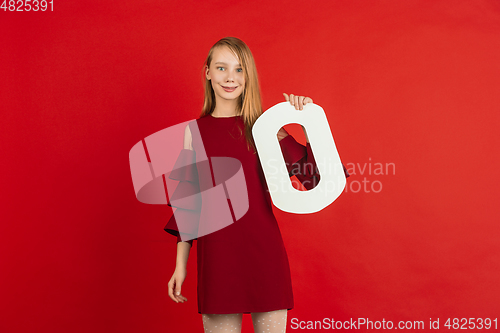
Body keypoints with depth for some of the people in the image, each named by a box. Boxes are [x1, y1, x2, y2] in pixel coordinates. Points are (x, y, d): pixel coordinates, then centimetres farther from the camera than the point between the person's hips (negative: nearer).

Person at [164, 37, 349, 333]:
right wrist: (180, 265, 6)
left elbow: (314, 174, -6)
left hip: (264, 253, 0)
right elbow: (187, 201, 7)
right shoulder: (194, 131, 4)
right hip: (216, 253, 0)